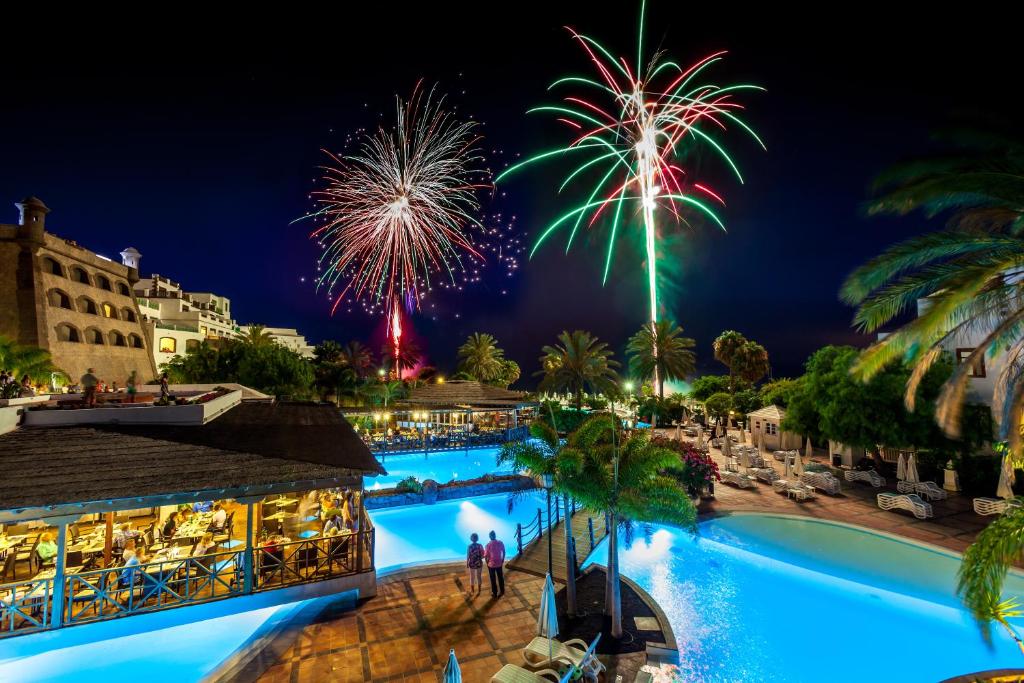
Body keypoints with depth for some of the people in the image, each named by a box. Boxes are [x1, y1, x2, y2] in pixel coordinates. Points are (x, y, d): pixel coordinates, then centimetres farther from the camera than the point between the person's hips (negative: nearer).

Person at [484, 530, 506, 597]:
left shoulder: (488, 545, -20)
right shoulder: (501, 543, -10)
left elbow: (485, 556, -14)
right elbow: (504, 552, 2)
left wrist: (487, 563, 3)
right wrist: (502, 561, 15)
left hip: (491, 564, -3)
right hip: (499, 563, 3)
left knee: (493, 579, 13)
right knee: (500, 578, 21)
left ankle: (495, 593, 25)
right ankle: (502, 591, 34)